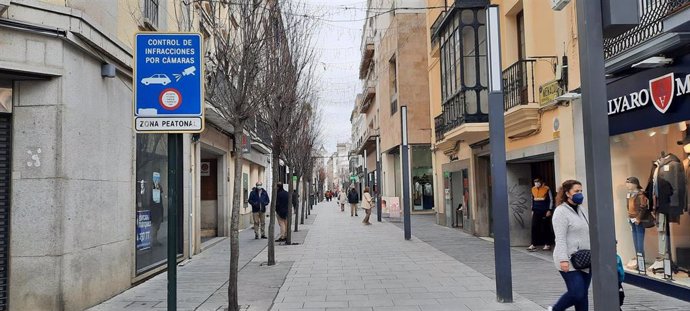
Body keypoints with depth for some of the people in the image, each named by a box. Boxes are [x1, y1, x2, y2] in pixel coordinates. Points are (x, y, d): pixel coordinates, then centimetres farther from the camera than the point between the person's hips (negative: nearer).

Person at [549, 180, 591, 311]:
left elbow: (588, 233, 20)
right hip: (570, 261, -8)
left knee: (583, 294, 8)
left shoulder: (581, 209, 14)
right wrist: (563, 259, -23)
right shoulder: (561, 211, -11)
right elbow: (560, 239, -17)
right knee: (577, 293, -10)